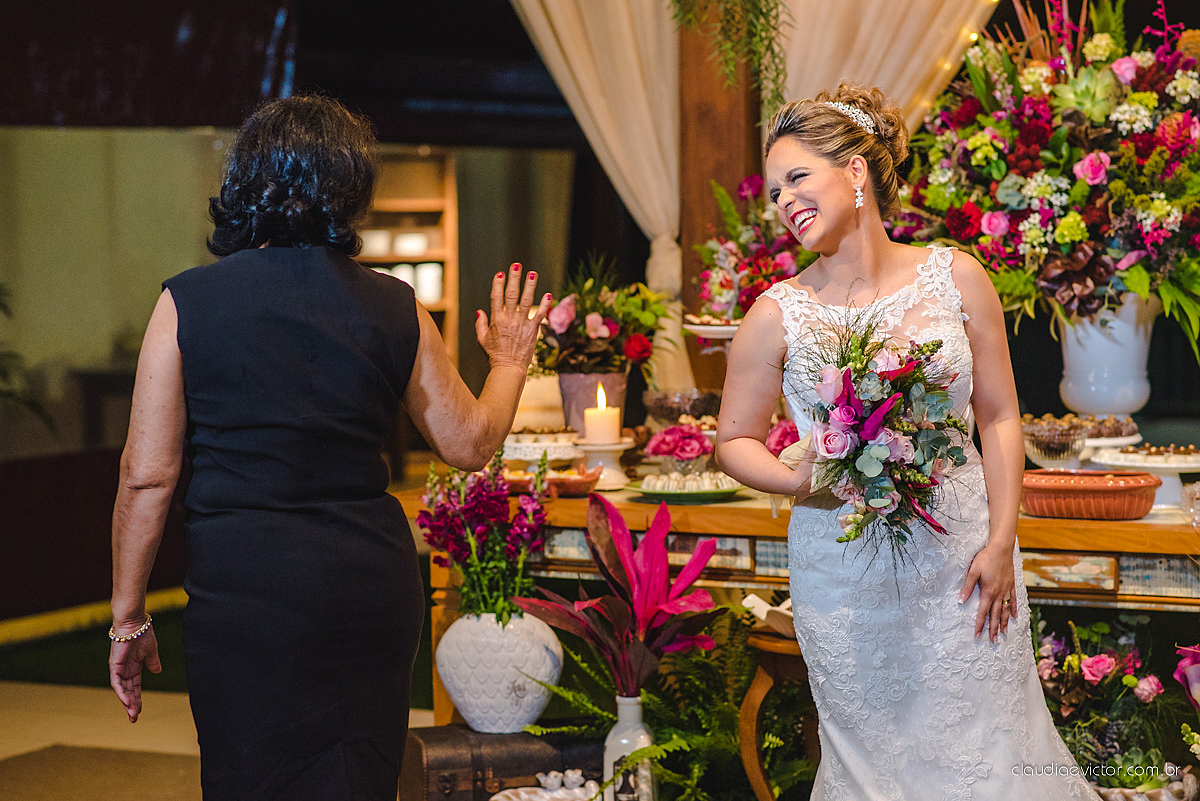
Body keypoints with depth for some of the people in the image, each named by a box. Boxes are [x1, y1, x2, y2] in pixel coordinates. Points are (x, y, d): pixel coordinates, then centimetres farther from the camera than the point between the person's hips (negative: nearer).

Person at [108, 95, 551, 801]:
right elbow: (470, 444, 11)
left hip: (245, 591, -2)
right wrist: (510, 363, 29)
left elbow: (147, 478, -6)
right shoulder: (394, 308, 1)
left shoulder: (187, 303, -6)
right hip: (373, 585, 3)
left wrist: (128, 615, 3)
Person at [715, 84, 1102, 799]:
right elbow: (735, 439, 5)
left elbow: (1000, 418, 2)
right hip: (845, 569, 0)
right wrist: (796, 481, -14)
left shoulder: (954, 277, -2)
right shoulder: (779, 314, -4)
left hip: (961, 556, 1)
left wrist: (1000, 545, -4)